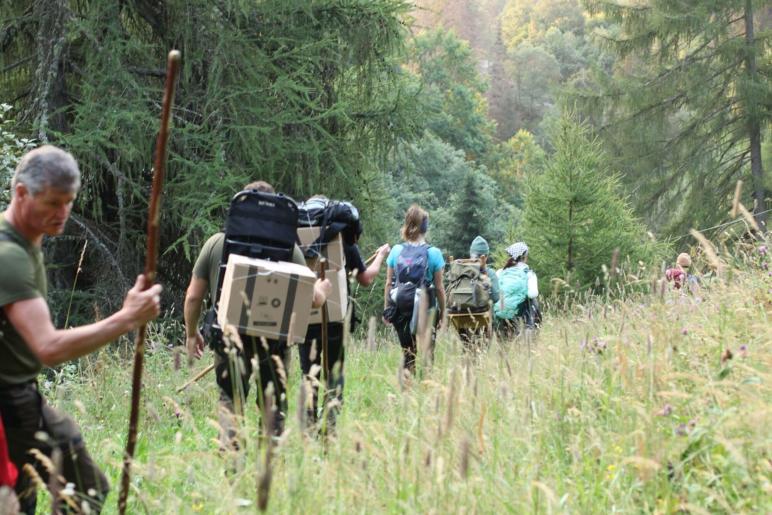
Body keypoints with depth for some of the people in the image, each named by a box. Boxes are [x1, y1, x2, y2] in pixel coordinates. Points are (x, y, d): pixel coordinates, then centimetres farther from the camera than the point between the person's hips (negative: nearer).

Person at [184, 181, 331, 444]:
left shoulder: (215, 243, 1)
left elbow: (193, 296, 4)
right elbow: (312, 299, -1)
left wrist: (191, 333, 20)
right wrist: (322, 289, 22)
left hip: (230, 335, 1)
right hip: (274, 336, 0)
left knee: (230, 400, 7)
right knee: (274, 404, 13)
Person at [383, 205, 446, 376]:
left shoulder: (396, 251, 0)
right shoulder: (433, 253, -7)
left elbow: (388, 283, 4)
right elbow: (439, 287, -3)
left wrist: (386, 309, 13)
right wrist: (442, 311, 7)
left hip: (401, 309, 3)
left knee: (407, 353, 16)